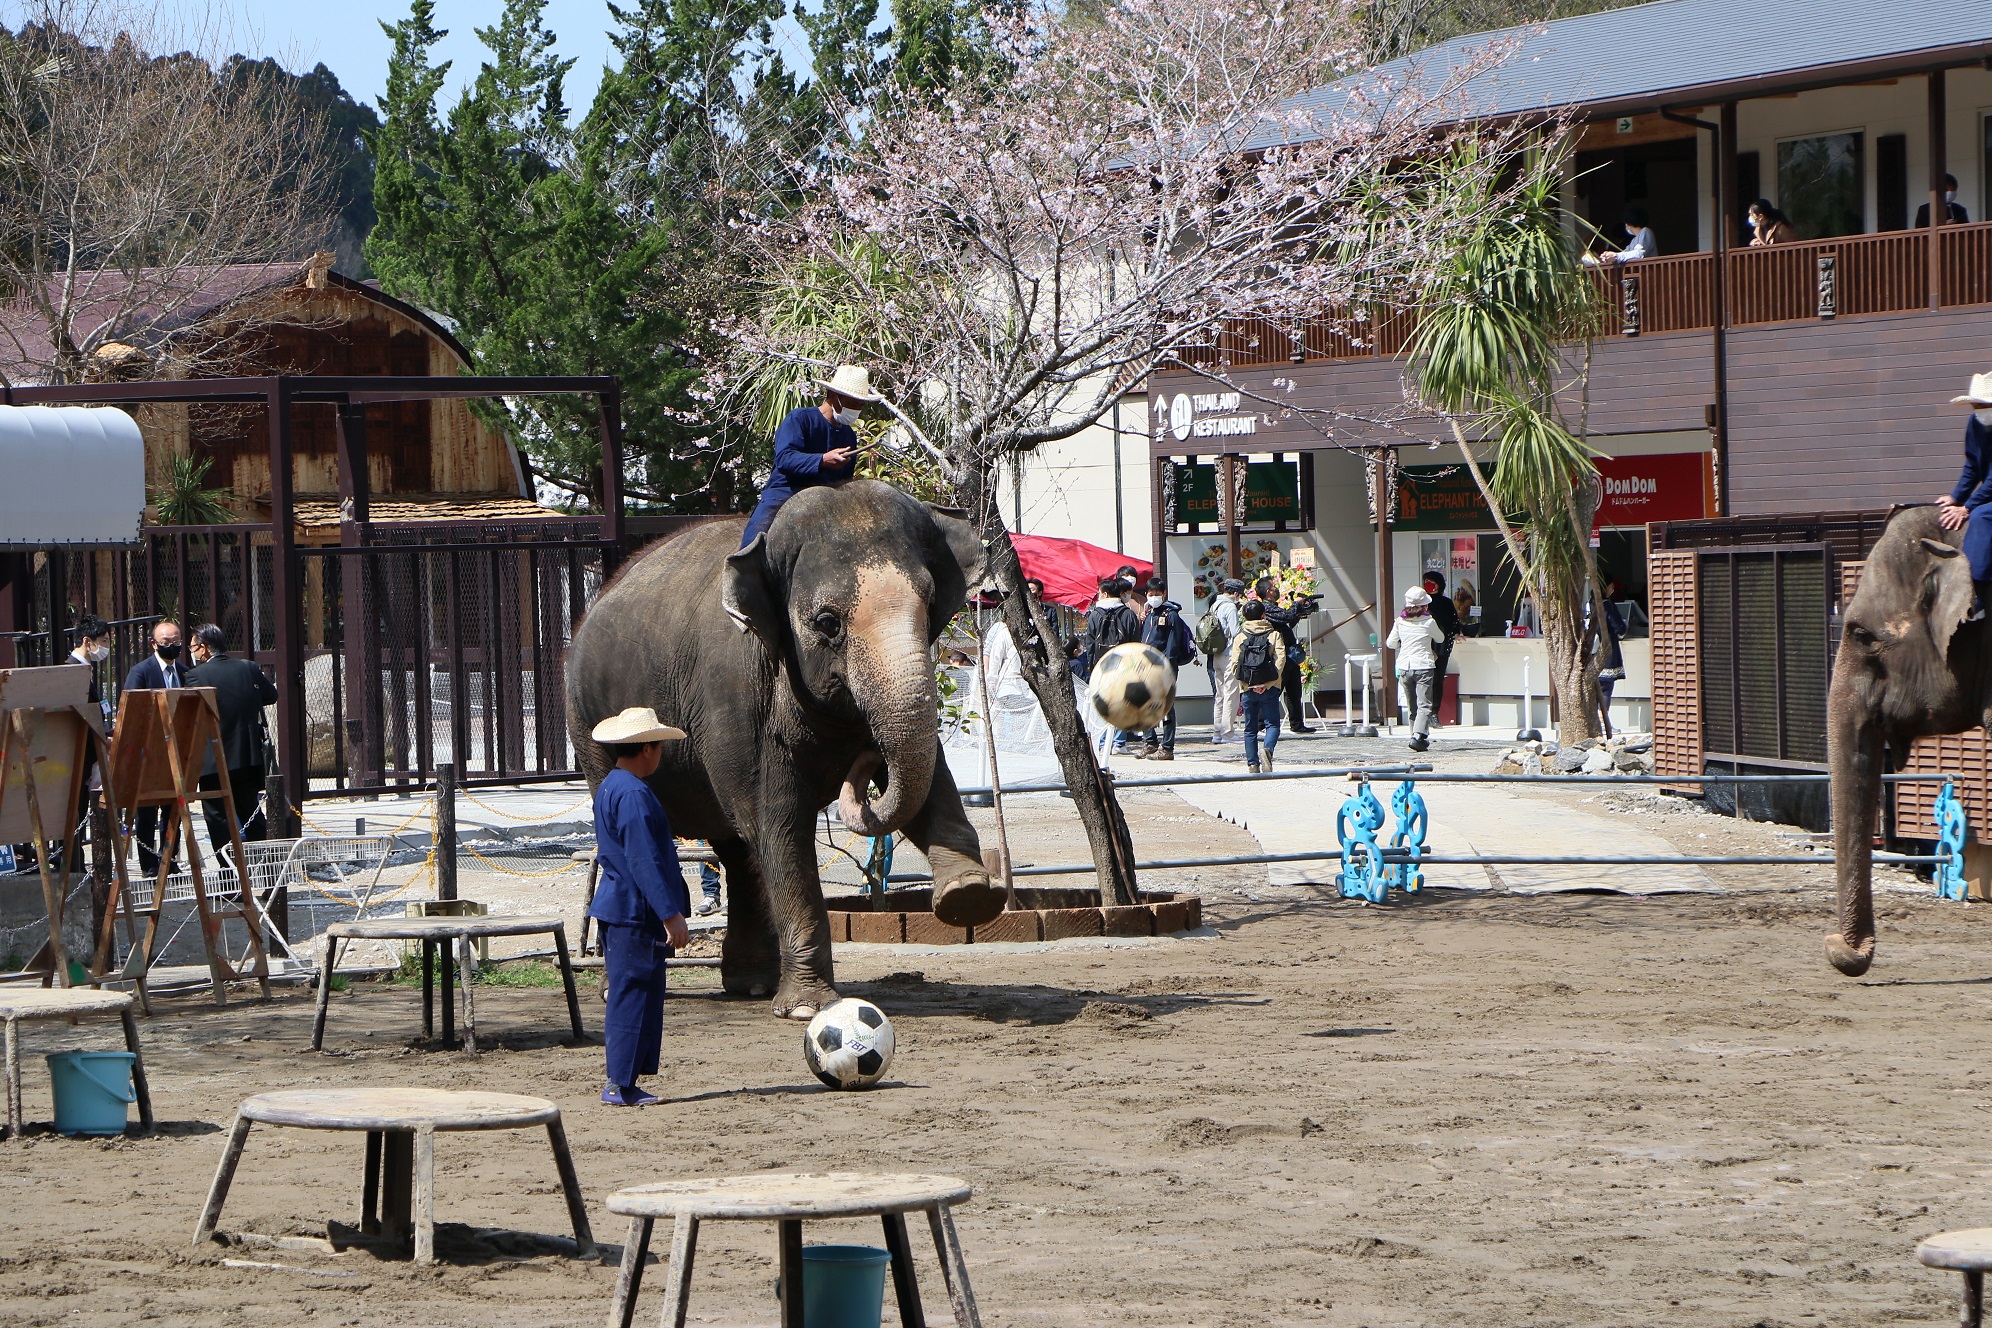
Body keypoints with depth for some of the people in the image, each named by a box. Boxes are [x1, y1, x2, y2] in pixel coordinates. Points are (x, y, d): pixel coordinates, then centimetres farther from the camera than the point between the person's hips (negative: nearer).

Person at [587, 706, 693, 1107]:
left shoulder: (608, 788, 15)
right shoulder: (634, 795, -18)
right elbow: (645, 861, -22)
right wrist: (671, 914, -21)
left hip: (617, 909, 10)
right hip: (635, 913, -10)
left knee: (630, 997, 12)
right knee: (634, 996, -7)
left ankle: (623, 1084, 14)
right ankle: (621, 1085, -6)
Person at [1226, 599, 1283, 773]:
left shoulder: (1240, 637, 3)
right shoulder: (1274, 634, 0)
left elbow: (1234, 665, -4)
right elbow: (1279, 660, -10)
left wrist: (1246, 683, 0)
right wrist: (1267, 684, -12)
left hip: (1247, 689, 2)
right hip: (1269, 689, -2)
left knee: (1250, 728, 12)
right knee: (1272, 724, -1)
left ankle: (1253, 763, 10)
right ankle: (1267, 750, -28)